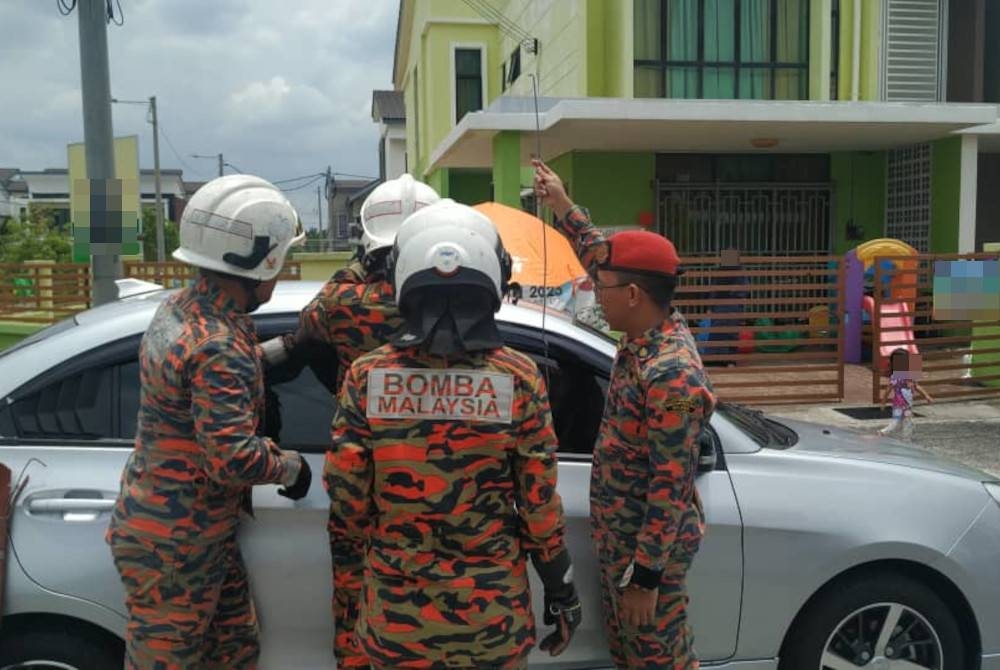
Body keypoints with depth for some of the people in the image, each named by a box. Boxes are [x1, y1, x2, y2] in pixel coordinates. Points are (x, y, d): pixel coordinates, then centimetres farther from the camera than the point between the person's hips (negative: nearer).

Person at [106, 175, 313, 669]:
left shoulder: (179, 309, 3)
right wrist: (290, 466, -13)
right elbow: (233, 459, -30)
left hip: (194, 535, 9)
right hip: (173, 545, -9)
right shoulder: (217, 346, -27)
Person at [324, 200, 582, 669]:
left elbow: (346, 508, -5)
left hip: (395, 617, 1)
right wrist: (562, 591, 7)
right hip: (494, 615, 0)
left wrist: (350, 596, 10)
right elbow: (541, 505, -7)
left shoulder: (365, 378, -9)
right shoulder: (519, 379, -11)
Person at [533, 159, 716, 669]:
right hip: (620, 536, 9)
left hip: (648, 547, -9)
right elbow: (601, 255, 14)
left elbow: (671, 487, -28)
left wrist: (645, 576, -24)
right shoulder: (649, 335, -1)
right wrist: (561, 206, 16)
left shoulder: (671, 375, -29)